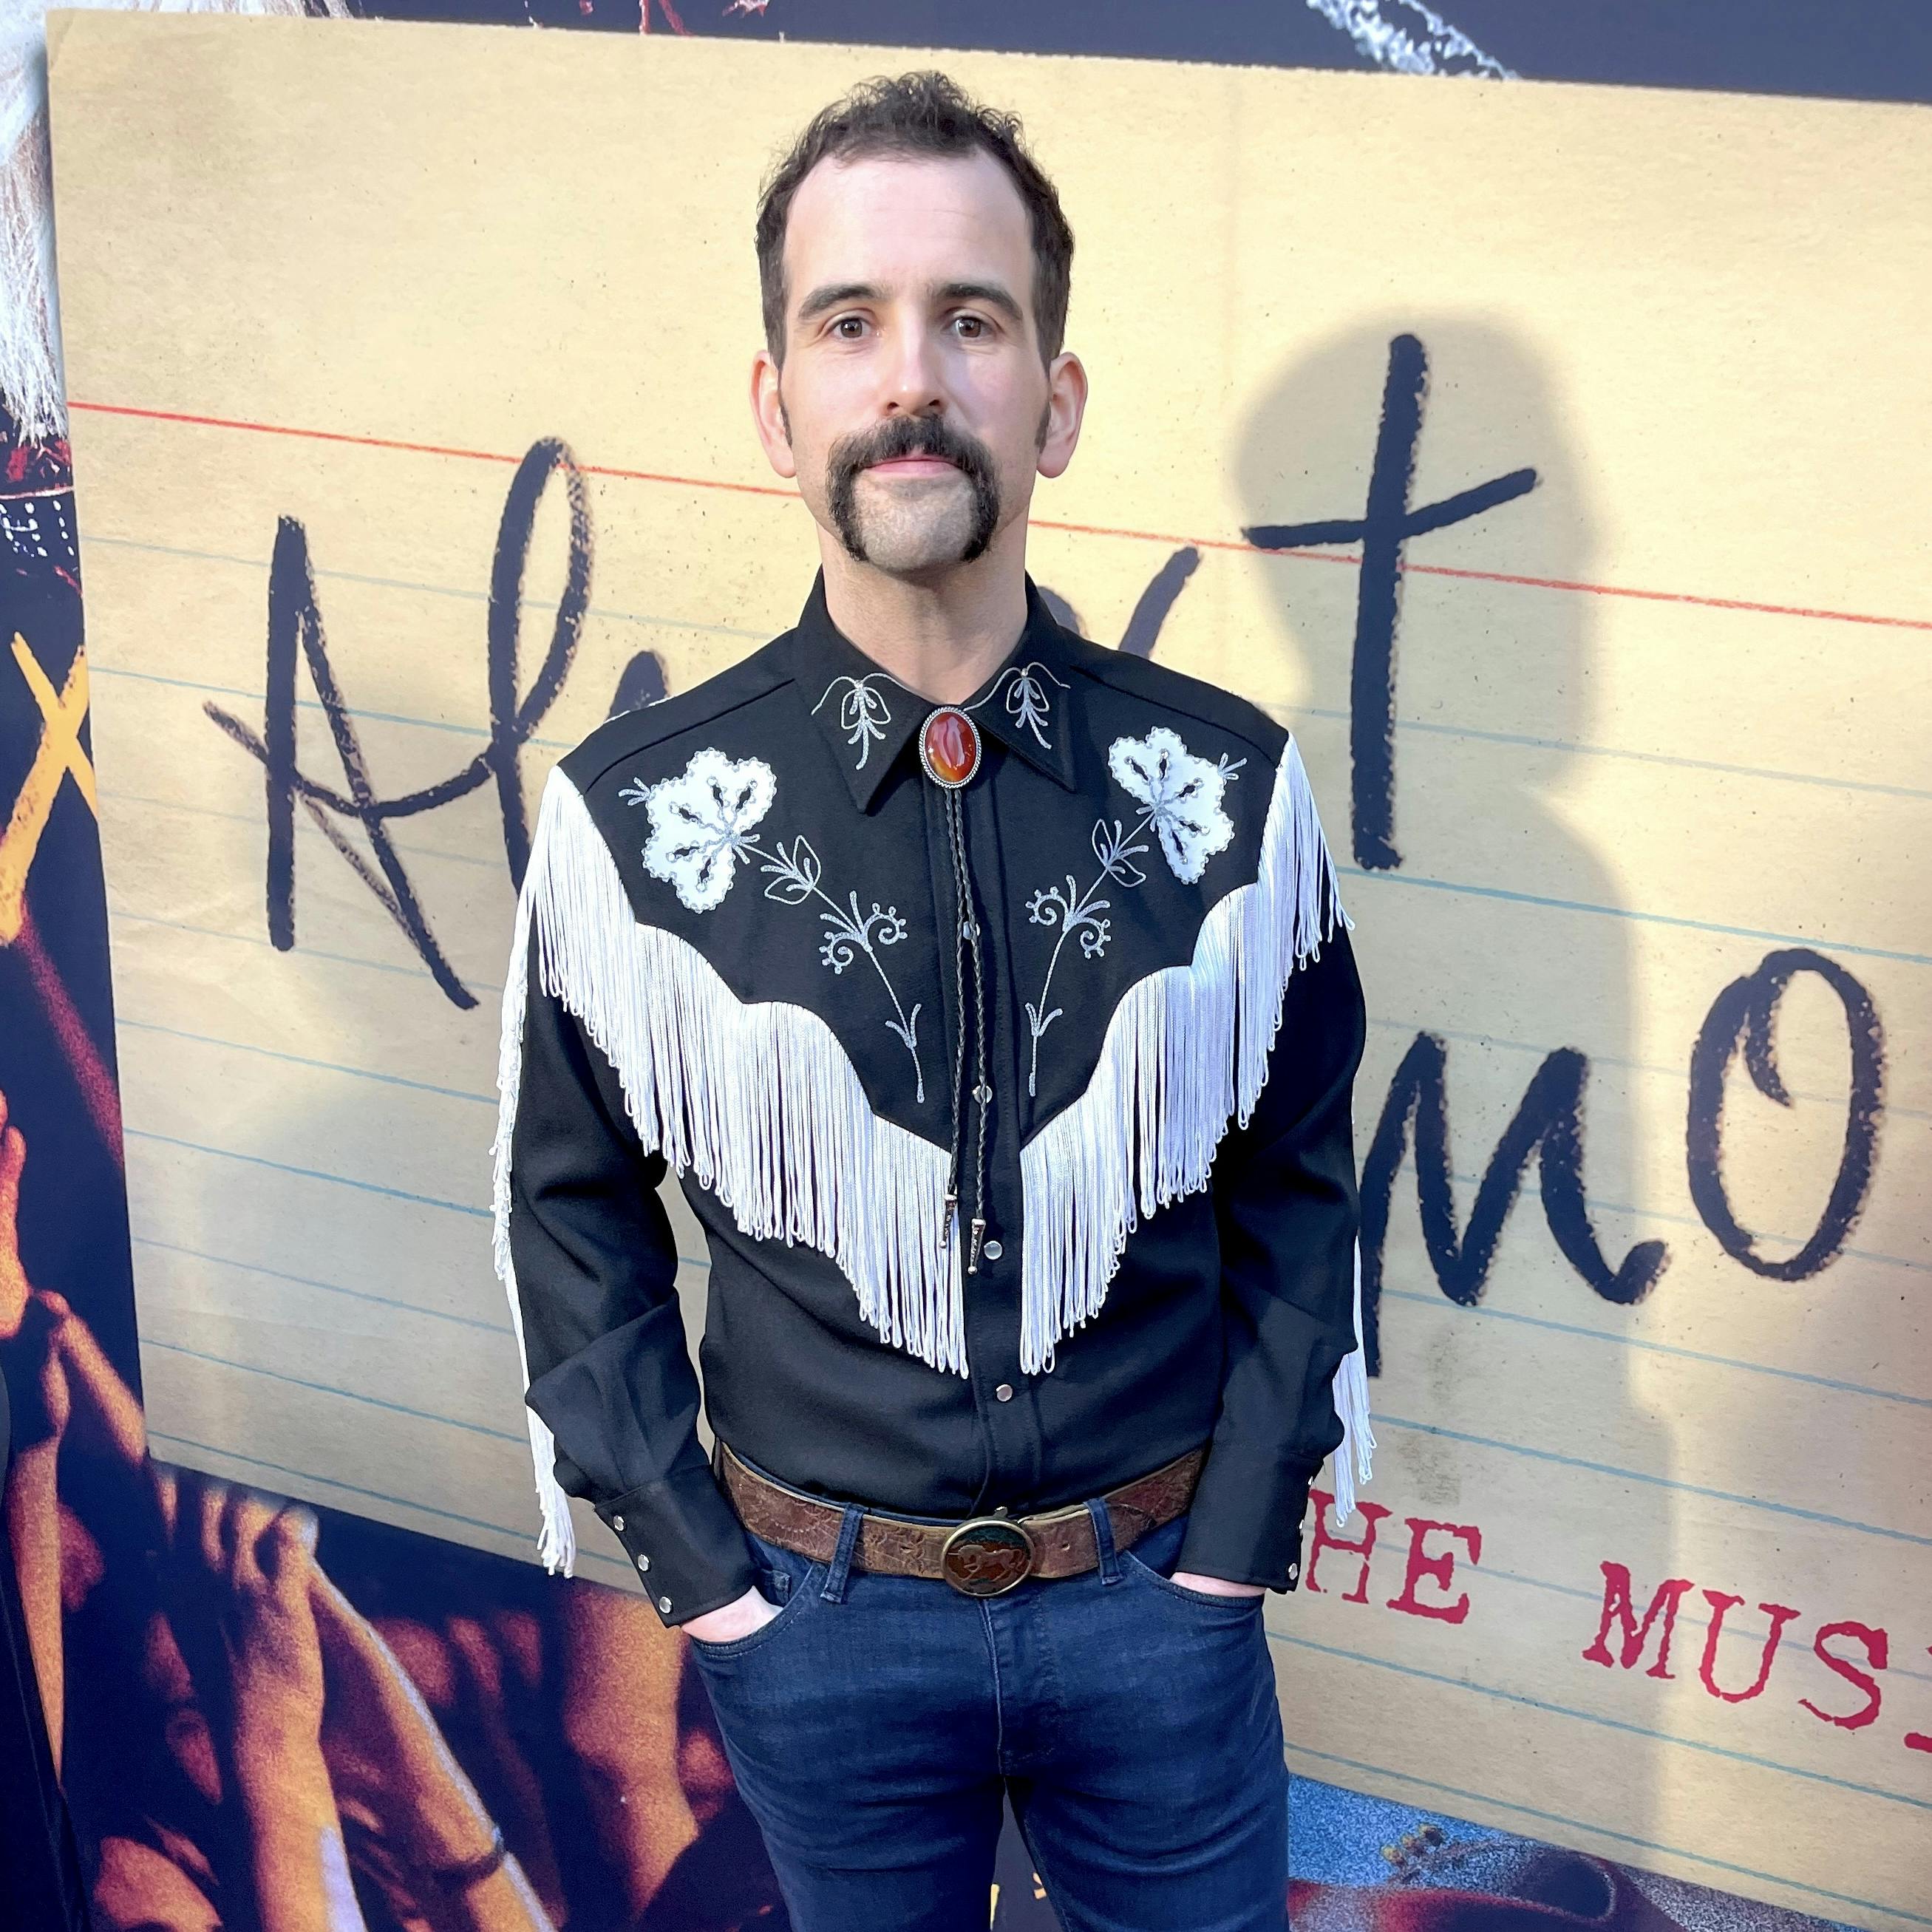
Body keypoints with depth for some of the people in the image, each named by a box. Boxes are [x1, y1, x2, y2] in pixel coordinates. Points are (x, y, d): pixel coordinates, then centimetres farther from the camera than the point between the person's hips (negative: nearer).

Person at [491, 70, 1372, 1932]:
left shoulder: (1226, 788, -10)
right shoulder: (633, 813, -13)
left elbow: (1295, 1186, 1)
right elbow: (573, 1207, -1)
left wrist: (1233, 1549, -1)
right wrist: (701, 1569, -2)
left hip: (1155, 1591, 1)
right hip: (816, 1612, 0)